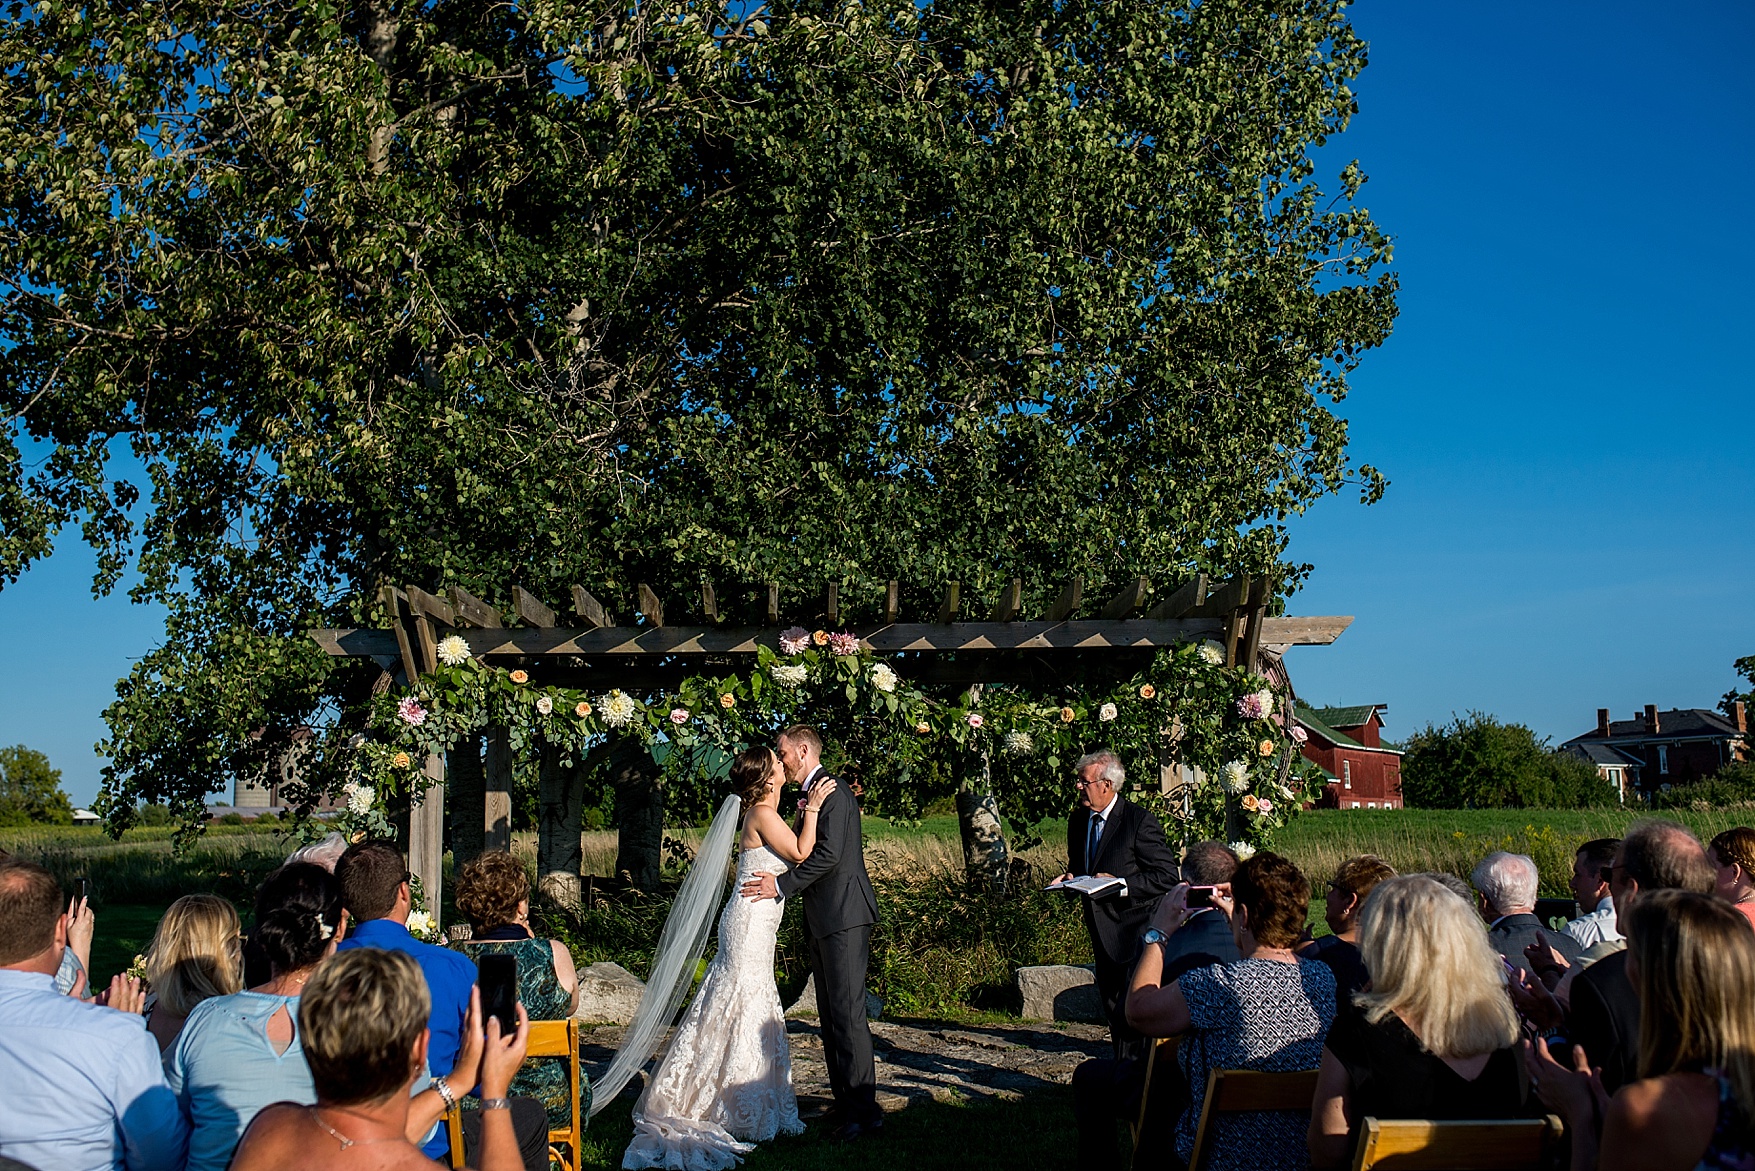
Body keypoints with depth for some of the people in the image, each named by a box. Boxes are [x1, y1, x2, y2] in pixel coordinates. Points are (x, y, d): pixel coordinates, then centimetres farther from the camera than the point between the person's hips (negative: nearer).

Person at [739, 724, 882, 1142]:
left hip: (844, 918, -11)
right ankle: (846, 1104, 16)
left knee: (848, 1012, -11)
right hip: (823, 921, 11)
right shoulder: (811, 794, 20)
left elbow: (828, 854, -19)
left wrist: (781, 884, -16)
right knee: (831, 1015, 11)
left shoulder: (832, 791, -10)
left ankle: (863, 1110, -8)